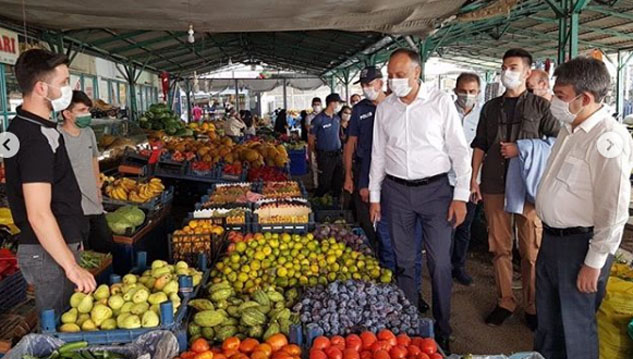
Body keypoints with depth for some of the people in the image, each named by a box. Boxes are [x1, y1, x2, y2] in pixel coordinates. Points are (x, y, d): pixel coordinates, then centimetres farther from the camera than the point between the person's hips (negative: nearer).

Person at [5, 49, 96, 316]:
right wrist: (71, 266, -23)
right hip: (50, 254, -10)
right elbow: (39, 215, -27)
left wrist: (72, 238, 25)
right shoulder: (36, 138, -22)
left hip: (58, 245, 10)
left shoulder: (24, 127, 10)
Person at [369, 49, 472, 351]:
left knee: (440, 264, 0)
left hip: (435, 189, -3)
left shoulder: (441, 102, -4)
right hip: (396, 191, 3)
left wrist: (461, 196, -8)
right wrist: (374, 197, 9)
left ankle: (442, 330, 18)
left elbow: (459, 150, -4)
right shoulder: (384, 108, 6)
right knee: (404, 261, 11)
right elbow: (378, 154, 11)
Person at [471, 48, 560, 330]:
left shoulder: (540, 105, 4)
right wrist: (473, 179, 7)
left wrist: (521, 150, -9)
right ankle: (505, 302, 20)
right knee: (499, 247, 8)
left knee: (531, 250, 1)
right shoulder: (491, 107, 14)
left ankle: (533, 307, 15)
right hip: (494, 185, 3)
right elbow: (480, 146, 14)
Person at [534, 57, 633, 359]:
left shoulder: (608, 138, -22)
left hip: (579, 244, -8)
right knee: (547, 319, 23)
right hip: (551, 237, 8)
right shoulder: (570, 129, 7)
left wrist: (594, 263, -17)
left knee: (576, 327, 10)